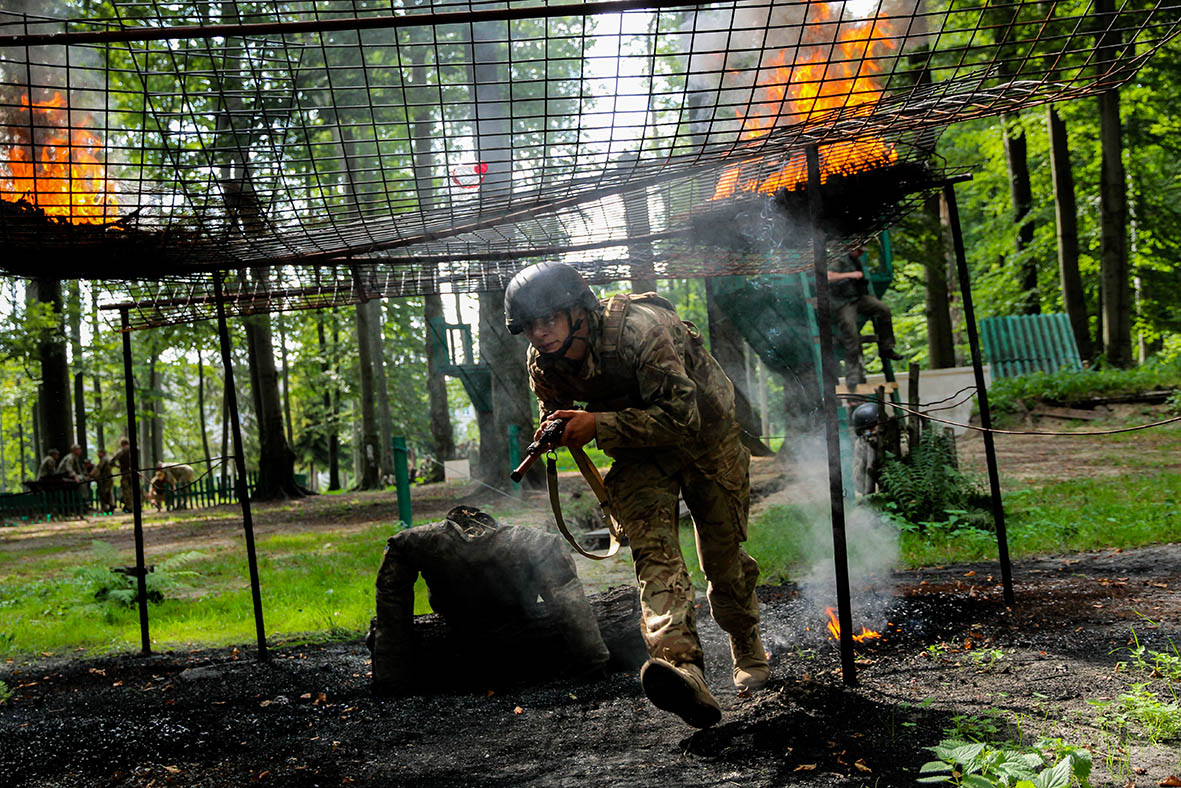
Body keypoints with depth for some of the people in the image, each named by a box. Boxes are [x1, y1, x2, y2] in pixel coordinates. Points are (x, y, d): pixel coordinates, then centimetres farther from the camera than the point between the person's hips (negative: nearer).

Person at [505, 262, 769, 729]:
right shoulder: (543, 364, -14)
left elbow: (682, 417, -35)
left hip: (705, 437, -3)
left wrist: (598, 425, -38)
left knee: (723, 556, 6)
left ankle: (749, 654, 35)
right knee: (654, 549, -22)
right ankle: (683, 666, -42)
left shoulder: (640, 328, -34)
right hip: (639, 454, 4)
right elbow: (556, 411, 8)